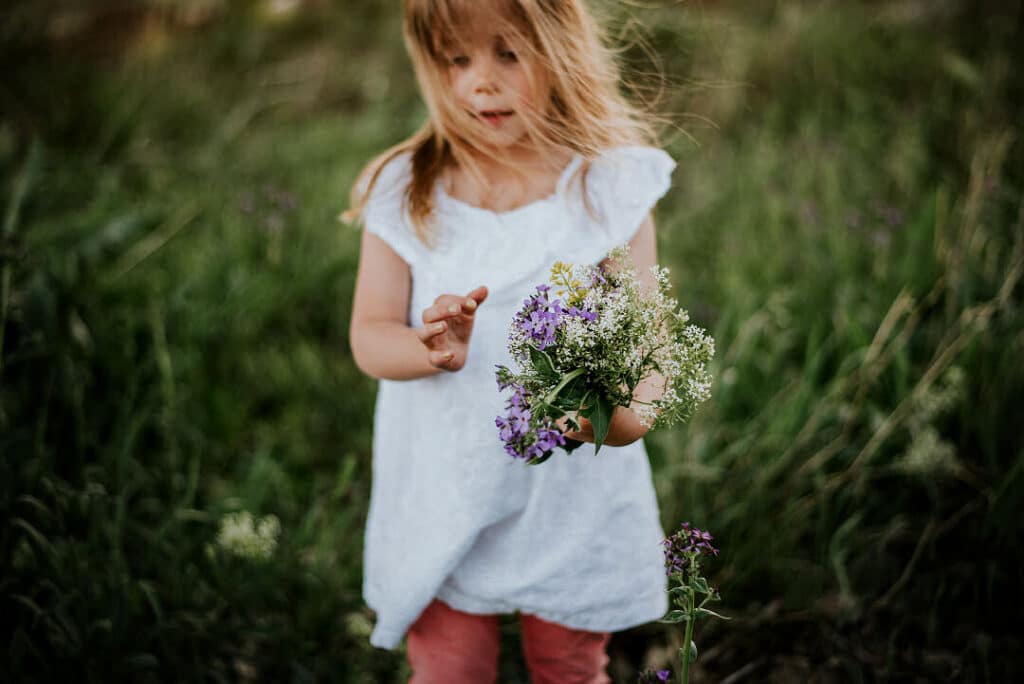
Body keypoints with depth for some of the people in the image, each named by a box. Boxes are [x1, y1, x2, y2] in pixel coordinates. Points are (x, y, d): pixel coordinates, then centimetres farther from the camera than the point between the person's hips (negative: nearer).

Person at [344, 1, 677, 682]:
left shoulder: (611, 188, -9)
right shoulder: (405, 191, -6)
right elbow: (369, 337, -6)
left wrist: (624, 411, -35)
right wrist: (432, 351, -28)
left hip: (575, 503, 0)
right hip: (440, 500, 1)